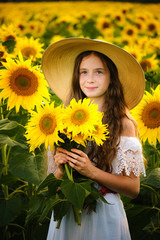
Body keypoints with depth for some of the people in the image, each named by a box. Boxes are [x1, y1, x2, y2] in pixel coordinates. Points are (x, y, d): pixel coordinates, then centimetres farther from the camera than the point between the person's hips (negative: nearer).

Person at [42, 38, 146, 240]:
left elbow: (133, 188, -8)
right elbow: (54, 181, 8)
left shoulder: (124, 124, -8)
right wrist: (61, 168, -13)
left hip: (104, 214, -3)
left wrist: (92, 172, -19)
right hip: (66, 215, 3)